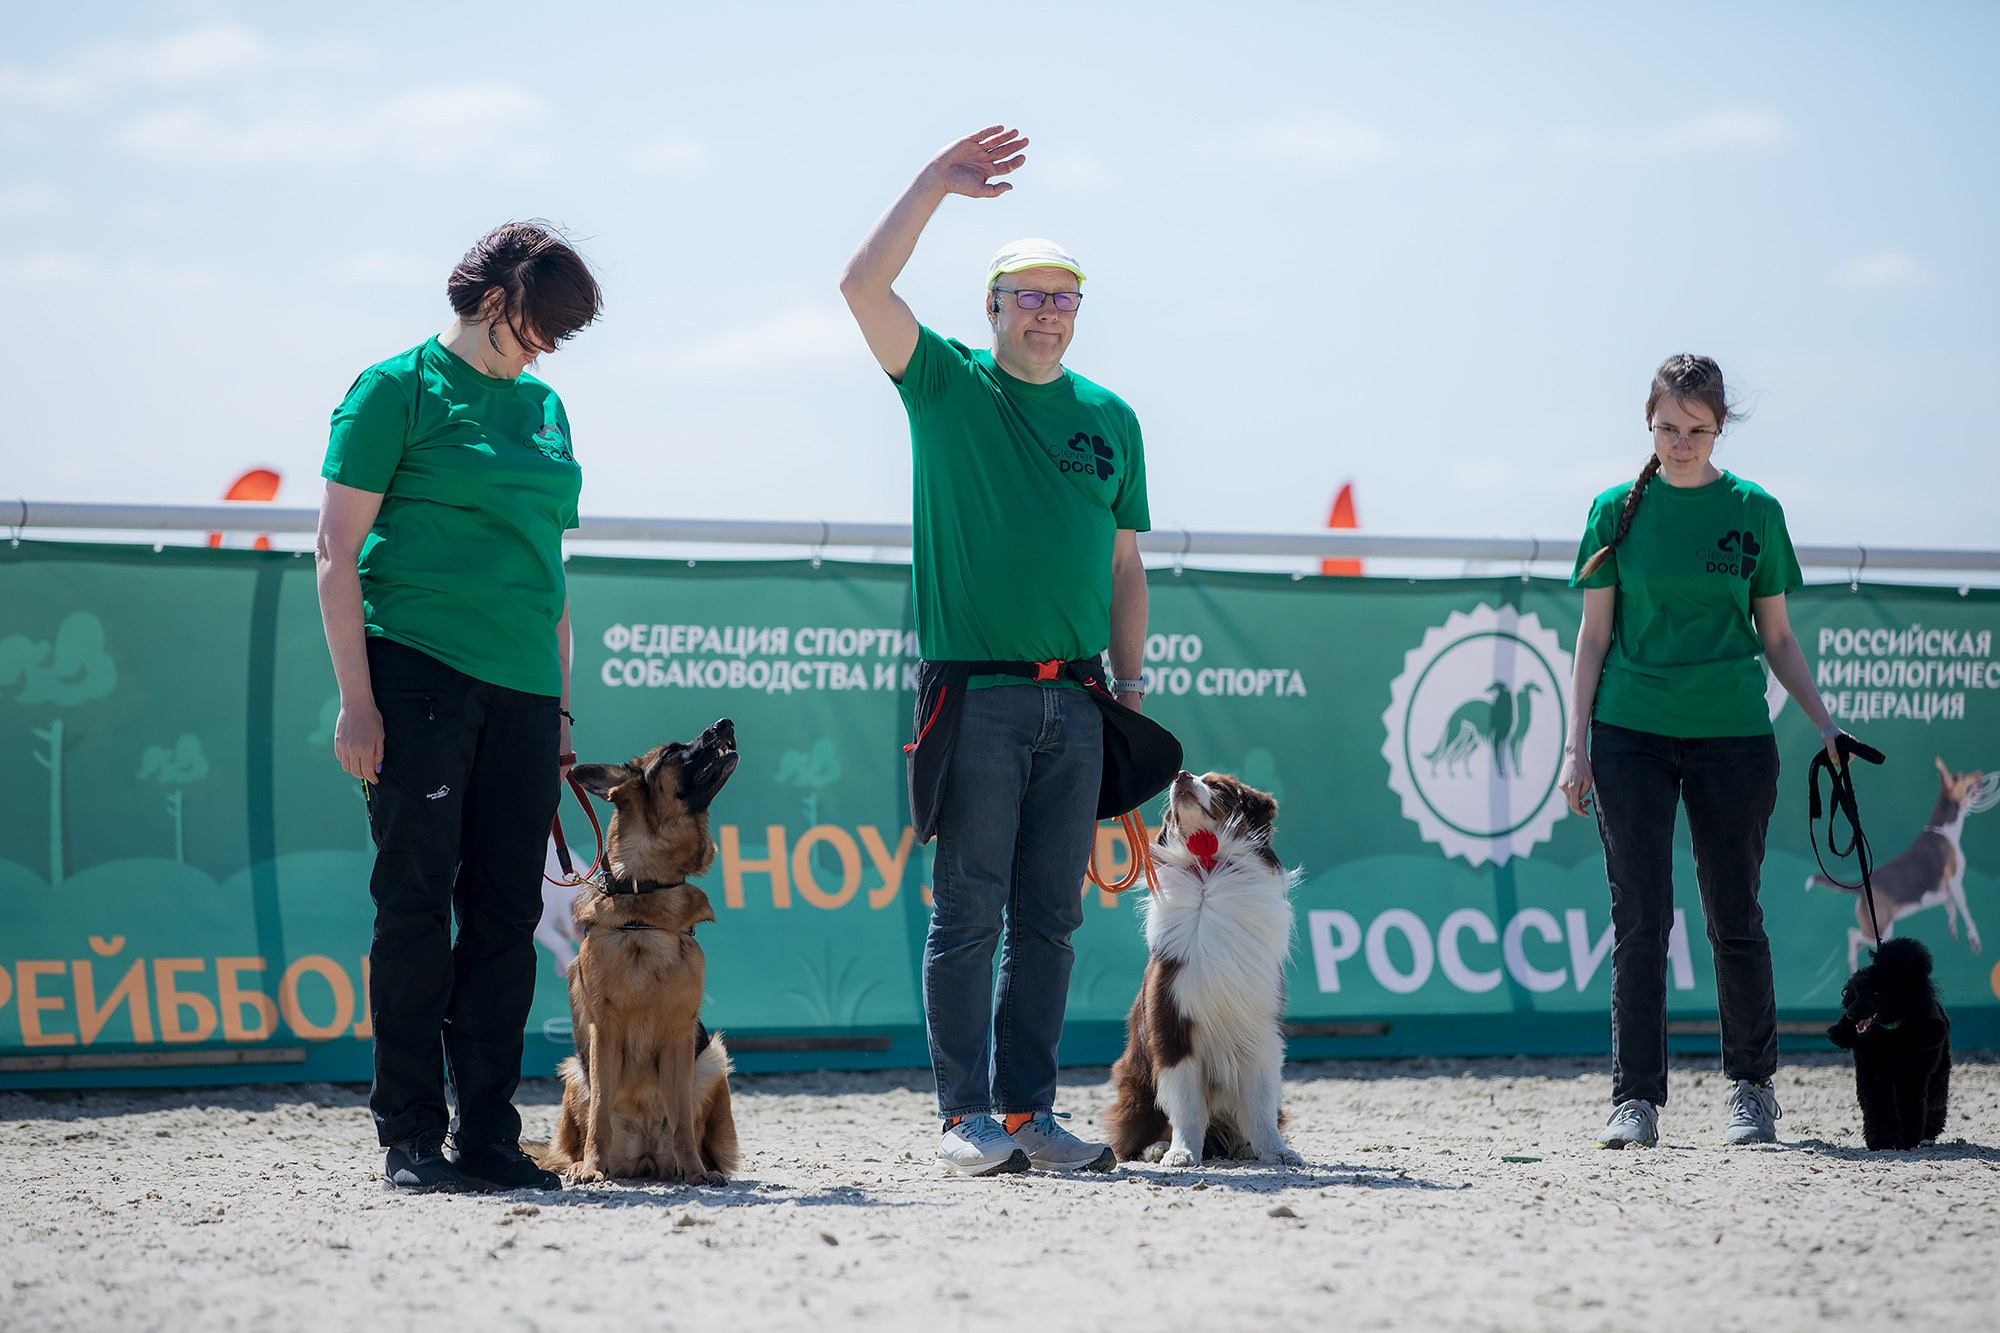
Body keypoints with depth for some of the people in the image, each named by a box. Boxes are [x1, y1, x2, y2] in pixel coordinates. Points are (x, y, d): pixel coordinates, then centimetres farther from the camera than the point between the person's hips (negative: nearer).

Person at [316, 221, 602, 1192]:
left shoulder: (543, 409, 19)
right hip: (418, 671, -6)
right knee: (417, 901, -5)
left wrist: (560, 708, 18)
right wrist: (357, 700, -11)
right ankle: (410, 1138, 0)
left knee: (507, 910, 4)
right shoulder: (400, 389, 0)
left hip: (519, 687, 6)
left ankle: (487, 1135, 9)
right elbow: (337, 552, -4)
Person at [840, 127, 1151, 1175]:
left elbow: (1125, 567, 17)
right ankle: (967, 1117, -2)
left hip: (1073, 704, 4)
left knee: (1048, 916, 5)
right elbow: (863, 286, -9)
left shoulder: (1109, 419, 15)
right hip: (976, 694, -4)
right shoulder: (948, 386, 5)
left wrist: (1130, 693, 11)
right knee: (968, 910, -5)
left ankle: (1029, 1110, 10)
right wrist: (936, 182, -9)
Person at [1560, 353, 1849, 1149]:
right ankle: (1637, 1099, 0)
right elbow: (1595, 636, 6)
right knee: (1640, 918, -5)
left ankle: (1752, 1088, 21)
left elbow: (1777, 636, 10)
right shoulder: (1619, 510, 4)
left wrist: (1824, 724, 0)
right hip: (1631, 734, 0)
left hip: (1732, 733, 0)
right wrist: (1576, 745, 1)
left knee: (1735, 916, 5)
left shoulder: (1754, 512, 5)